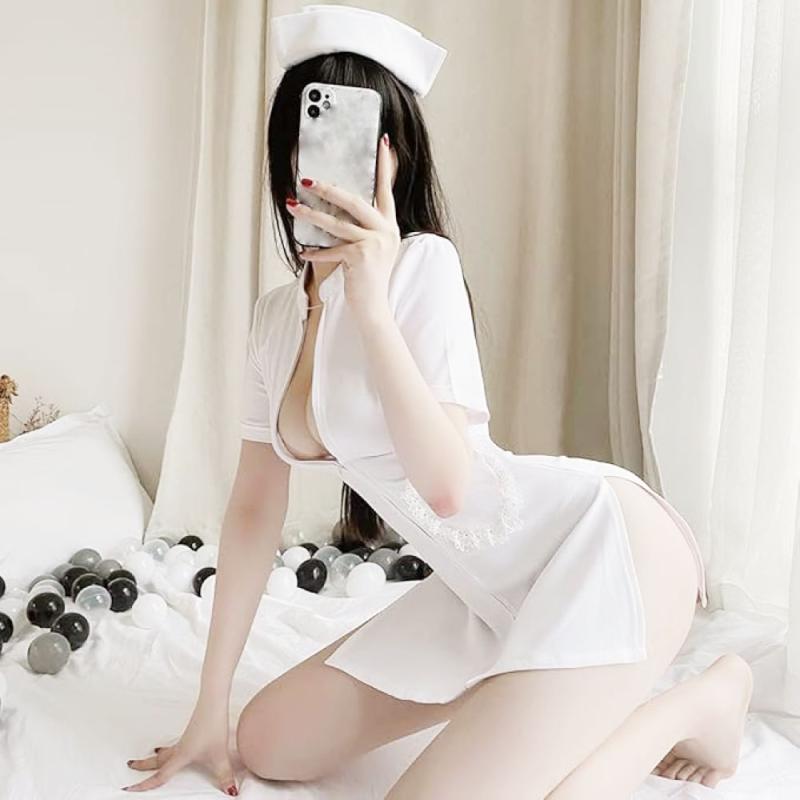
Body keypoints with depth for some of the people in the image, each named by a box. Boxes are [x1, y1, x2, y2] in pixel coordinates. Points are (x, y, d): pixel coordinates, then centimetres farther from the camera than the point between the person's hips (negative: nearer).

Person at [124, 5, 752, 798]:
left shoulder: (422, 262, -14)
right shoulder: (276, 315, 7)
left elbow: (447, 486, -24)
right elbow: (254, 506, 9)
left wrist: (372, 301, -29)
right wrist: (209, 708, 11)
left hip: (600, 540, -7)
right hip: (487, 589, 8)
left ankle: (701, 698, 2)